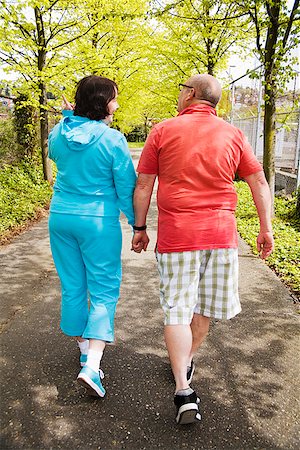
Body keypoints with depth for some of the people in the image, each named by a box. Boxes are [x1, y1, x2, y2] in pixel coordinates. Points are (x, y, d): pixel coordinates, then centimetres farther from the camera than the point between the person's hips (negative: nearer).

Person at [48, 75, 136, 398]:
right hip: (99, 222, -5)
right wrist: (137, 224, 3)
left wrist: (68, 117, 20)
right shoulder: (112, 139, -13)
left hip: (61, 218, 6)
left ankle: (84, 348, 33)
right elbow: (127, 187, -9)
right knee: (104, 291, 3)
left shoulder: (59, 133, 2)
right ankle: (92, 366, -5)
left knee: (73, 288, 16)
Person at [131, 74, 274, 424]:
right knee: (203, 304, 18)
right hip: (220, 233, 3)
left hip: (176, 234, -3)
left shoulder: (162, 131, -1)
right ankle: (186, 363, 37)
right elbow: (259, 183, 5)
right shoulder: (233, 135, 5)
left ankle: (184, 391, -1)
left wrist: (139, 228, 7)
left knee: (177, 309, 4)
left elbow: (142, 186, -2)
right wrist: (265, 228, 10)